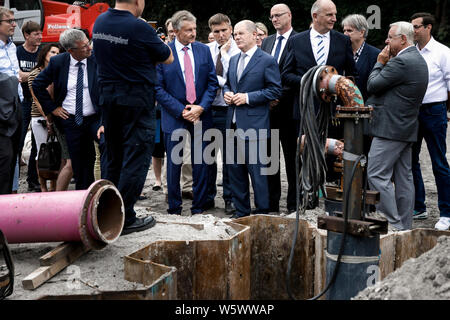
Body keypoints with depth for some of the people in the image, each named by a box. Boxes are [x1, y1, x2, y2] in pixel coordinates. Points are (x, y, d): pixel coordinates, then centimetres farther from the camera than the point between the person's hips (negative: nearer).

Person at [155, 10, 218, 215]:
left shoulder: (203, 50, 5)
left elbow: (212, 83, 5)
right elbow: (158, 88, -6)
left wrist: (201, 107, -9)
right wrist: (180, 110, -12)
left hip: (201, 116, 3)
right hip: (174, 118, -2)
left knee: (201, 165, 7)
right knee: (174, 165, 6)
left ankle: (198, 208, 19)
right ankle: (174, 209, 19)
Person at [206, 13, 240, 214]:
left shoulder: (238, 51, -4)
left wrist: (225, 53, -12)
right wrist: (221, 81, -9)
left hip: (227, 109, -3)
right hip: (207, 108, 3)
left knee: (229, 156, 5)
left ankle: (229, 198, 17)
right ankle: (208, 196, 23)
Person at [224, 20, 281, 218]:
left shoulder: (267, 61, -5)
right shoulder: (233, 60, 16)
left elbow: (275, 90, -9)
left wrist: (247, 97, -15)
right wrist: (226, 93, 3)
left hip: (253, 124, -7)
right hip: (233, 123, 7)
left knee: (256, 170, -3)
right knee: (235, 169, 11)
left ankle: (262, 212, 9)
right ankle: (241, 211, 22)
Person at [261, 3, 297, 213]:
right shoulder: (267, 42, 16)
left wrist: (279, 96, -14)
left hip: (288, 107, -6)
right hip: (268, 107, 6)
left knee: (292, 156, 2)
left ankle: (293, 204, 11)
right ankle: (271, 203, 17)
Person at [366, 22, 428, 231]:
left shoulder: (401, 61, -16)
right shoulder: (418, 60, 16)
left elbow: (372, 85, -13)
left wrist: (380, 63, -1)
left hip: (390, 128, -10)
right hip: (406, 128, 10)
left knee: (376, 175, -7)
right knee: (403, 178, 11)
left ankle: (394, 224, -6)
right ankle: (405, 226, 17)